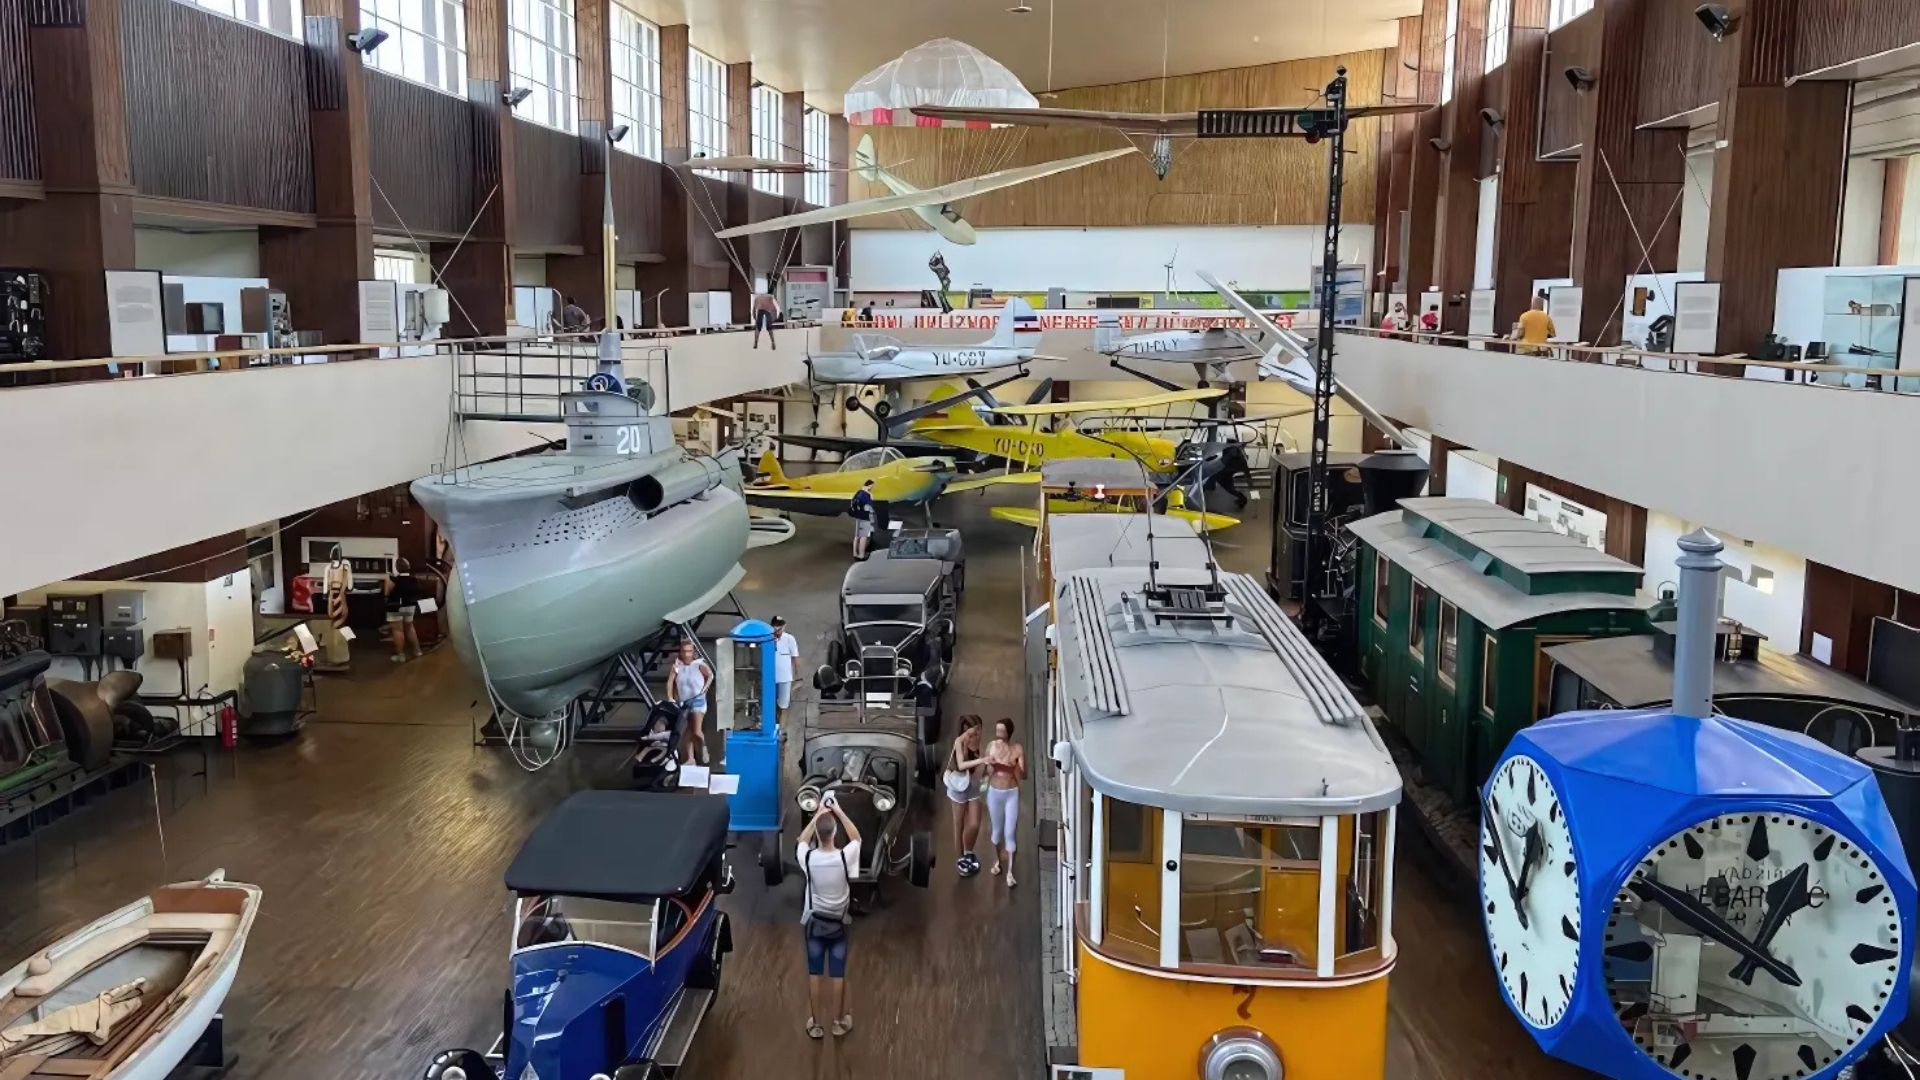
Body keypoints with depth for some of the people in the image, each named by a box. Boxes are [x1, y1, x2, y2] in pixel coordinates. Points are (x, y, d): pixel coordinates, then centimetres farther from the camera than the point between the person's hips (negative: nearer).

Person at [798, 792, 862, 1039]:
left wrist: (818, 813, 4)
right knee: (838, 973, 10)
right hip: (838, 922, -1)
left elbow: (802, 839, 5)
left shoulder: (808, 858, -19)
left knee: (814, 973, 11)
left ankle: (814, 1022, 19)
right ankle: (839, 1022, 21)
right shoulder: (845, 856, -22)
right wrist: (838, 811, -1)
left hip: (814, 921, 1)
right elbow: (856, 837, 0)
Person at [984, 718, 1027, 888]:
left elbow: (1023, 776, -11)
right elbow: (987, 772, 1)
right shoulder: (991, 746, -5)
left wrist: (1014, 766, -29)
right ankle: (997, 860, 40)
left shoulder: (1018, 749, -12)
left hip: (1012, 794, -2)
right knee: (997, 829, 17)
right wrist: (991, 765, -21)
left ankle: (1010, 872, 4)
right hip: (994, 793, 2)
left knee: (1009, 833, -2)